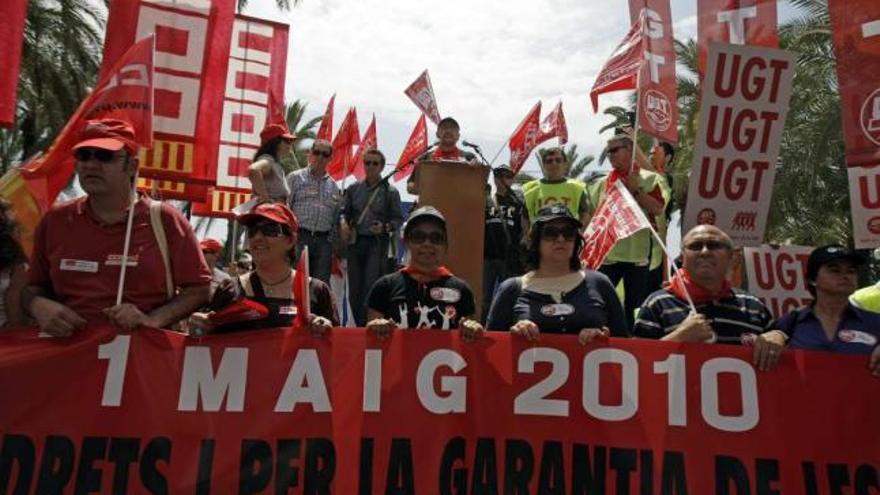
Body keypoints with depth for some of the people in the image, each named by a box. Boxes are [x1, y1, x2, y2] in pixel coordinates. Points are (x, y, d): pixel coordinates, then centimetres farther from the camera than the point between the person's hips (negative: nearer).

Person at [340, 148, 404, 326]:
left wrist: (384, 227, -15)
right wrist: (344, 224, -7)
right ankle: (360, 328, 20)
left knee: (371, 289, -11)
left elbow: (398, 219, 3)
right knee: (354, 290, 7)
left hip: (377, 244, -3)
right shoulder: (353, 189, 12)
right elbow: (344, 212, 14)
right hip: (356, 242, 4)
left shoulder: (390, 192, 3)